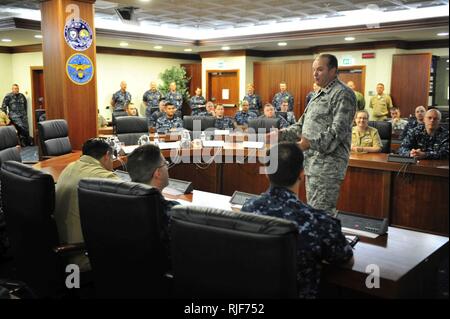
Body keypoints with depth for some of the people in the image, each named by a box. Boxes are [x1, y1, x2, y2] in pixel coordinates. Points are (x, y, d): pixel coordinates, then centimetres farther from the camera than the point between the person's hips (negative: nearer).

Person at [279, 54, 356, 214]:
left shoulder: (342, 94, -10)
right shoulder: (318, 95, 20)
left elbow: (338, 131, -20)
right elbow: (302, 125, 22)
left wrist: (311, 143, -32)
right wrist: (281, 134, 7)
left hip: (328, 163, -10)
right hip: (312, 163, 10)